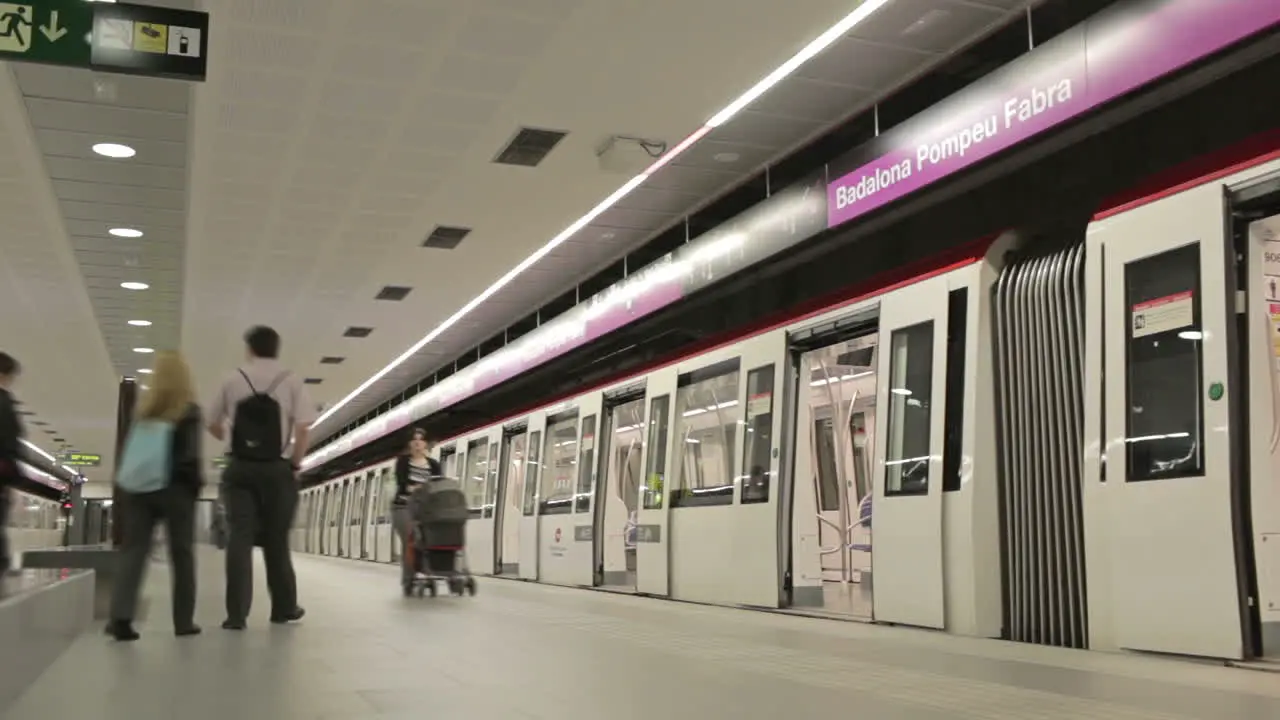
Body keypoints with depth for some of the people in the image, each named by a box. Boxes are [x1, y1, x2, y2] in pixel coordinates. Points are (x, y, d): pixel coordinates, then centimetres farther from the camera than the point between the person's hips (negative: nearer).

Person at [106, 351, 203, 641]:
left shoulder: (143, 408, 9)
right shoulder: (189, 410, -4)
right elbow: (190, 455, -10)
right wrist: (195, 485, -1)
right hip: (176, 488, -3)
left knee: (133, 549, 1)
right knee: (181, 553, 6)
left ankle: (121, 616, -15)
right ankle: (184, 621, 10)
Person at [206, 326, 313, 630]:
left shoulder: (233, 380, 7)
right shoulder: (290, 381, 1)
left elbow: (213, 425, 13)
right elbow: (302, 429, -8)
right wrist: (295, 464, 3)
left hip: (240, 467, 1)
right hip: (277, 468, -1)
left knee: (240, 538, 0)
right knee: (276, 539, 9)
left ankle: (236, 613, -6)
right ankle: (284, 607, 20)